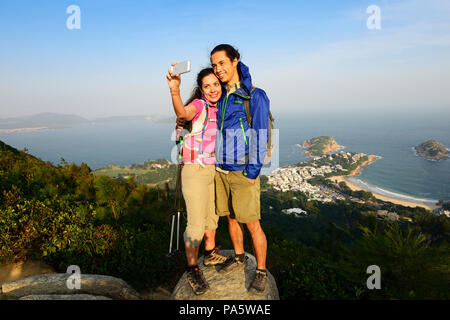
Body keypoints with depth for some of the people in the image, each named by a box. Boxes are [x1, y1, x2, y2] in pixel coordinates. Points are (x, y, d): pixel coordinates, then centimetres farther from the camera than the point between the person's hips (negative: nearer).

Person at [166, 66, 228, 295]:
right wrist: (174, 90, -56)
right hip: (195, 171, -8)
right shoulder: (199, 105, -14)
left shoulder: (220, 108, 7)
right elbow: (183, 113, -39)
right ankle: (192, 269, 12)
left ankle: (210, 254, 40)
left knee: (212, 214, 20)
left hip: (214, 170, 8)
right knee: (196, 223, -6)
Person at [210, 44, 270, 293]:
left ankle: (261, 272, 15)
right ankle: (239, 258, 35)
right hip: (221, 169, 6)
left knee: (252, 223, -1)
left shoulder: (255, 96, -8)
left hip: (243, 171, -6)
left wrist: (252, 170, -14)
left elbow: (260, 135, -11)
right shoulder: (220, 96, 11)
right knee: (231, 217, 16)